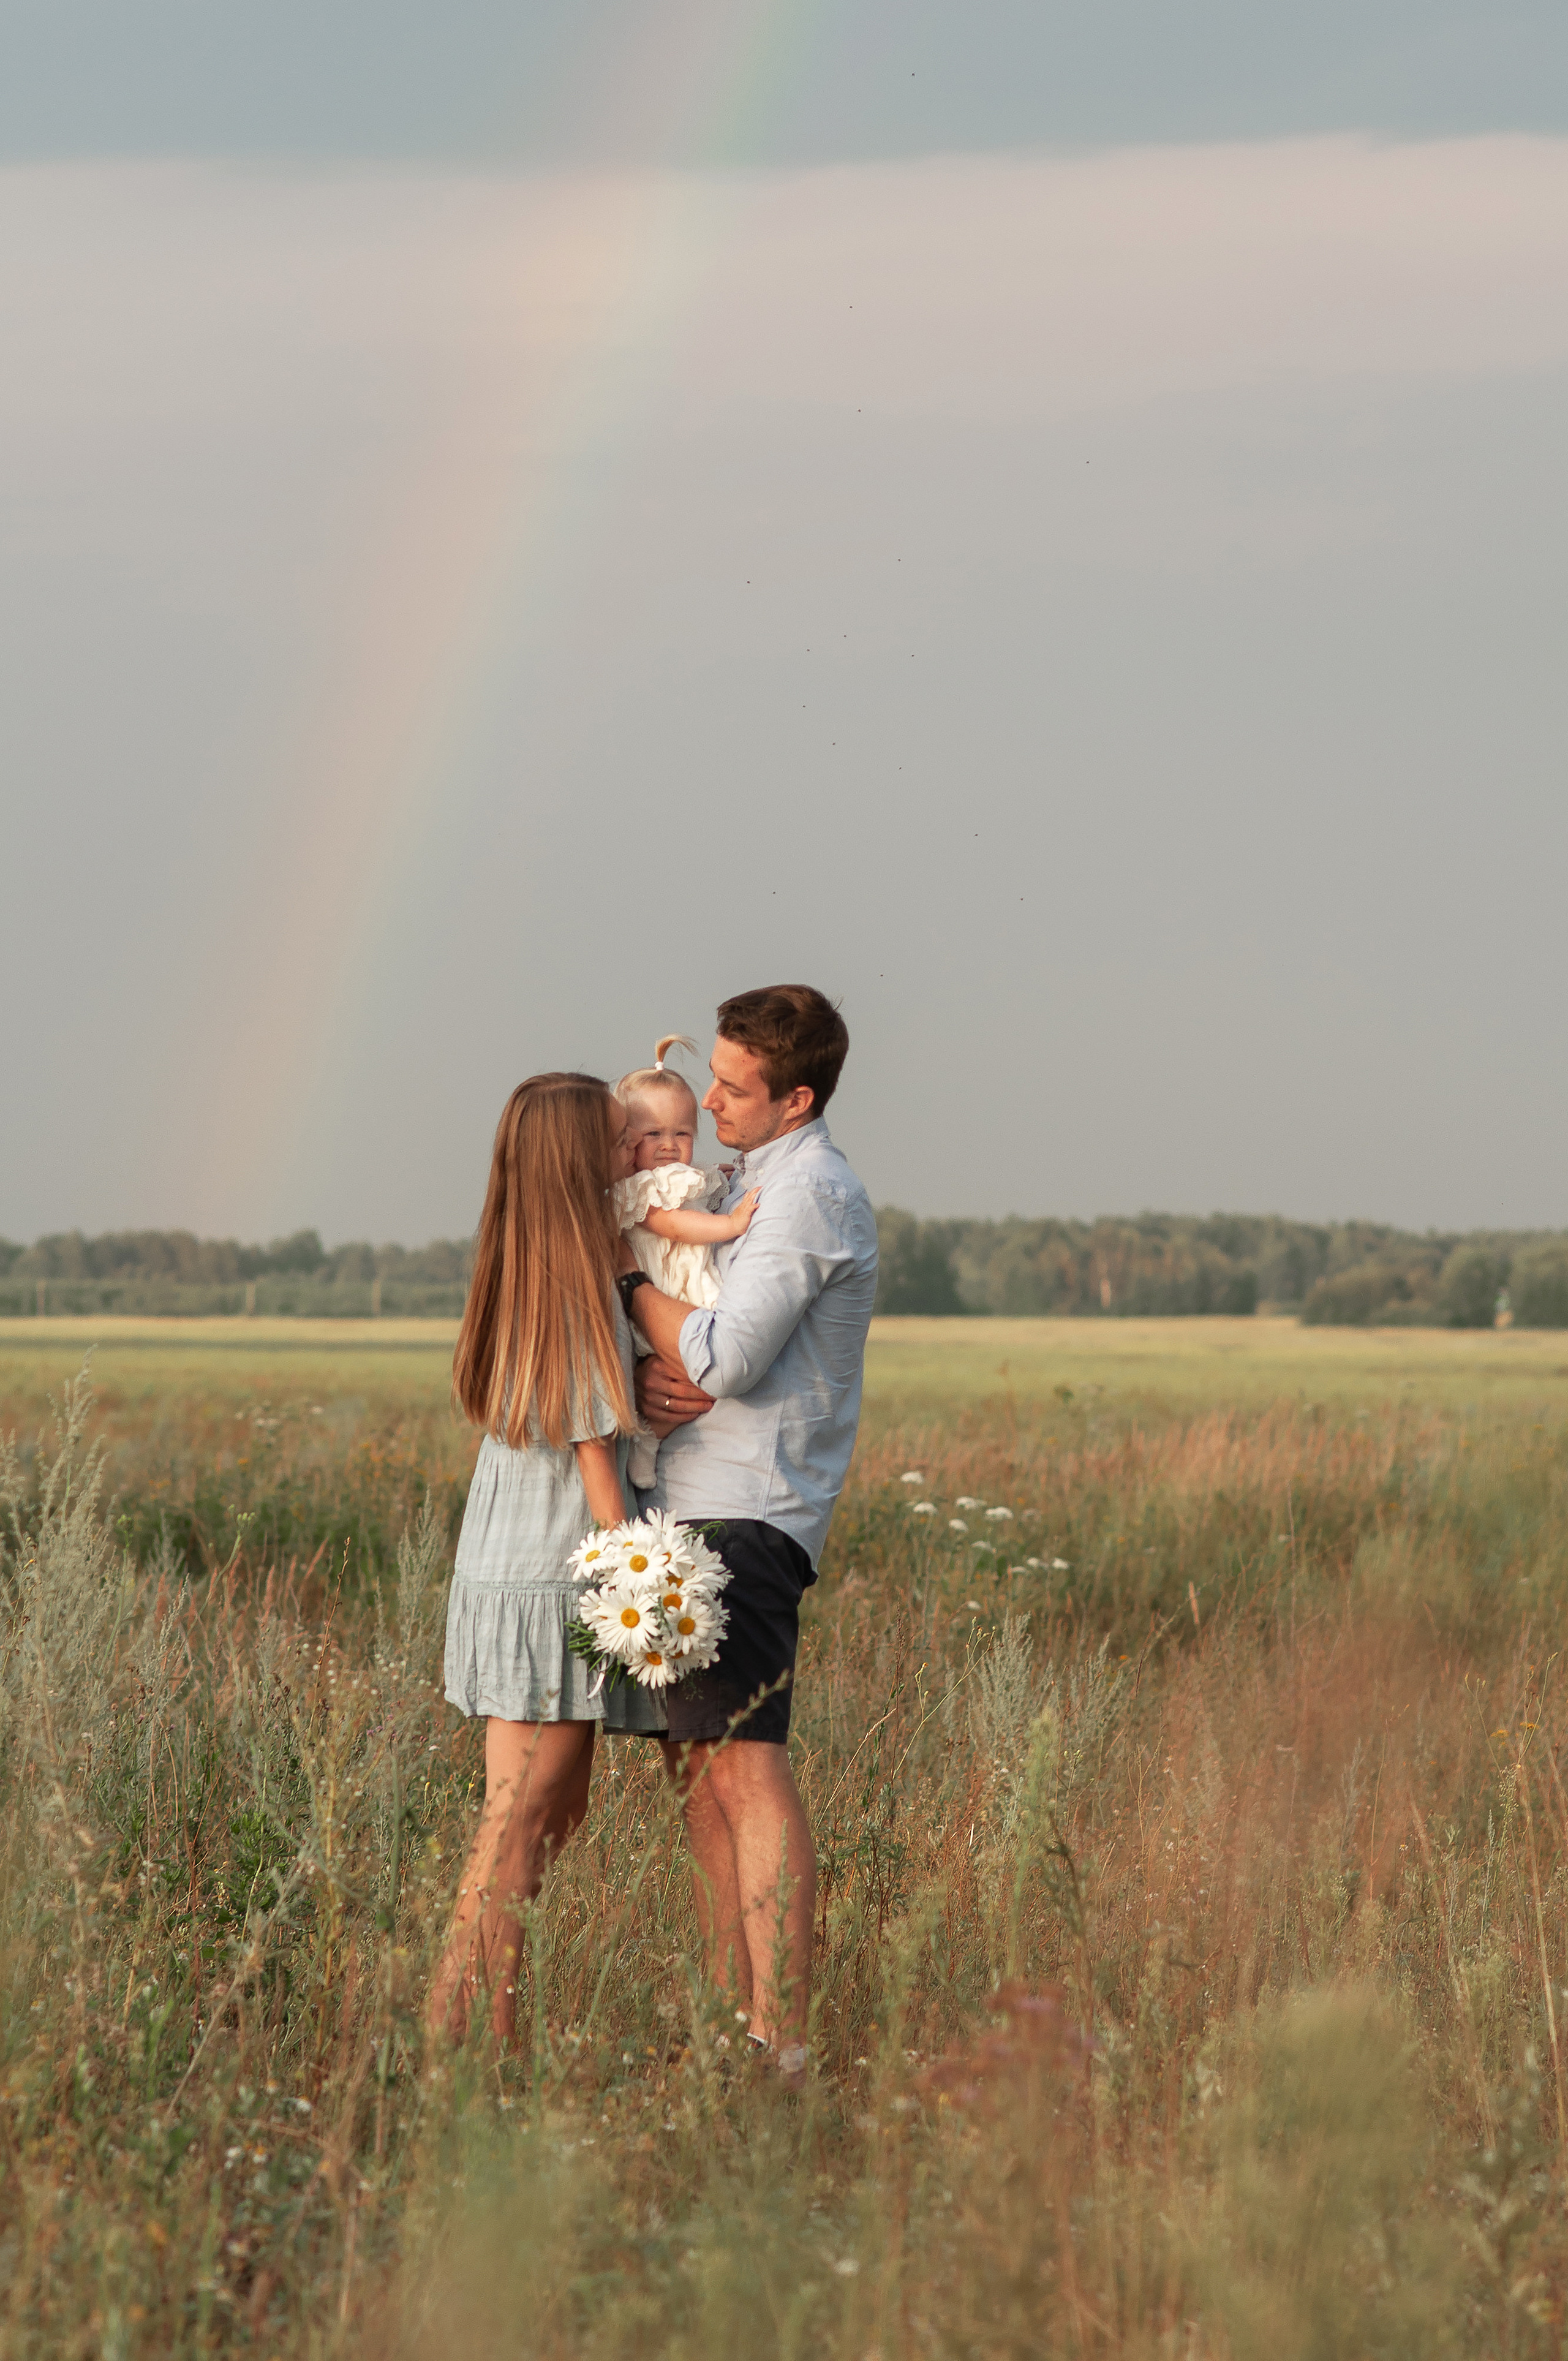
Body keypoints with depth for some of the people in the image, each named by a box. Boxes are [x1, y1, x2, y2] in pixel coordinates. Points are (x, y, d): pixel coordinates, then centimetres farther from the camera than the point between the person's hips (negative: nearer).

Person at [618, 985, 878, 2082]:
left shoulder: (811, 1193, -11)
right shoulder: (755, 1183, 20)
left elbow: (725, 1360, -19)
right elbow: (698, 1350, 20)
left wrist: (629, 1273, -5)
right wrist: (652, 1376, -4)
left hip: (746, 1517, -10)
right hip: (696, 1507, 10)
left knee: (746, 1767, -15)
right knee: (699, 1764, 10)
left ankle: (786, 2046, -18)